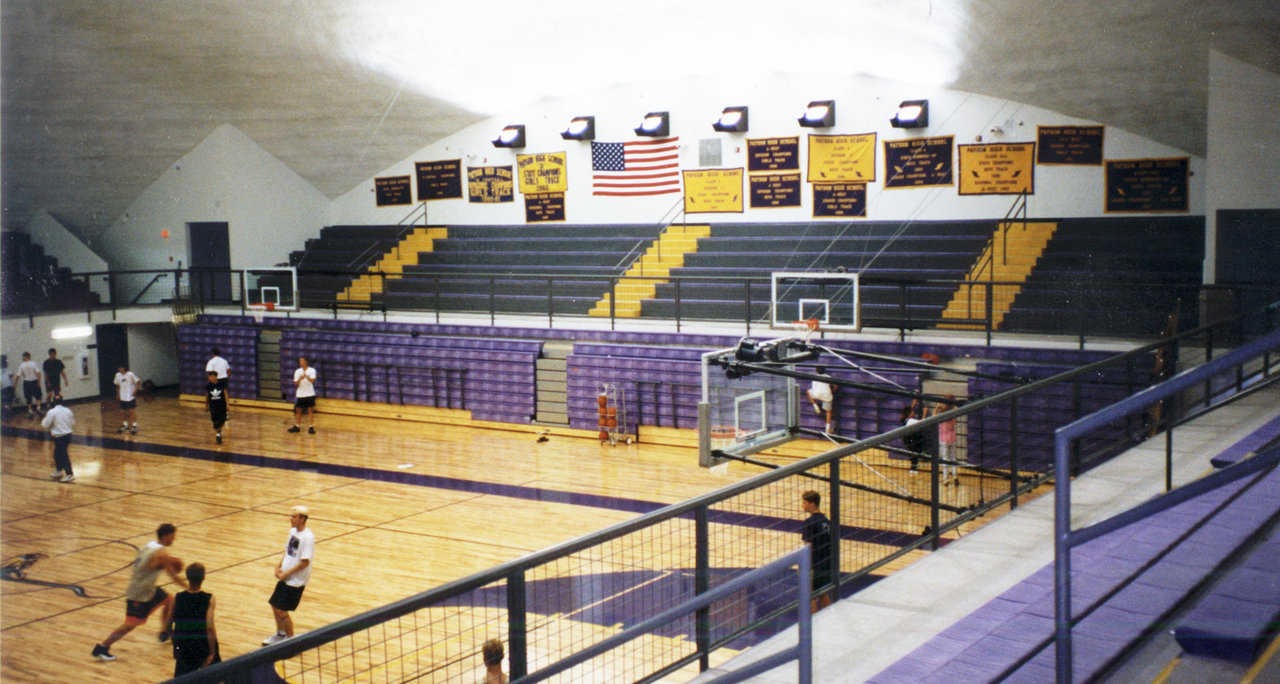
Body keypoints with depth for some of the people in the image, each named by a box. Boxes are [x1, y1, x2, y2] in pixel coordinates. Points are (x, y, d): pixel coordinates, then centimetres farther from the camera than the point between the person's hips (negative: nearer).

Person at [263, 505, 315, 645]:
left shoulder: (308, 537, -21)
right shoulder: (293, 531, 5)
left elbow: (305, 562, -24)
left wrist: (287, 573, -18)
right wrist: (279, 566, 3)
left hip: (296, 581, -8)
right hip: (285, 577, 8)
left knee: (282, 611, -5)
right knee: (275, 606, 17)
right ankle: (280, 634, 37)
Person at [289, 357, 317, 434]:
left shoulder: (312, 370, -4)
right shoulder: (297, 371, 5)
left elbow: (312, 381, -19)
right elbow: (296, 384, 0)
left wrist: (306, 376, -36)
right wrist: (300, 379, -20)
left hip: (309, 394, -3)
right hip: (300, 394, 3)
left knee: (310, 410, -3)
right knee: (298, 410, 8)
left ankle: (311, 427, 1)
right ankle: (296, 426, 18)